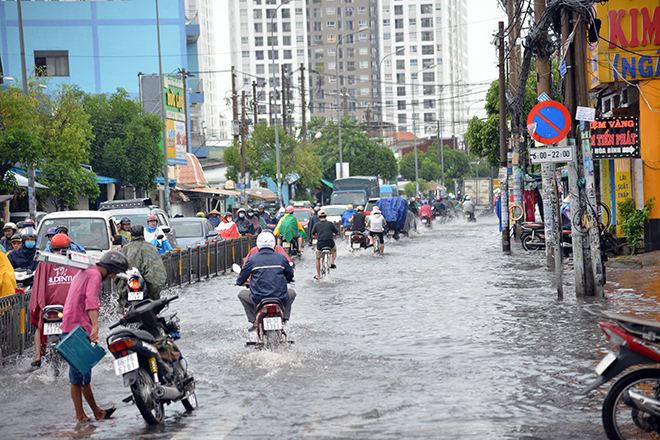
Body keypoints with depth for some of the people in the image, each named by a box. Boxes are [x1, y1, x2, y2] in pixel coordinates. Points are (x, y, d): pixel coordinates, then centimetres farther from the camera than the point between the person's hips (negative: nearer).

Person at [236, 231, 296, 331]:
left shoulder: (252, 259, 0)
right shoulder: (281, 258, 3)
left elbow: (240, 281, 8)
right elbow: (290, 277, 17)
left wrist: (240, 282, 33)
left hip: (258, 299, -1)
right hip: (280, 298, 1)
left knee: (242, 294, 28)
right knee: (292, 293, 33)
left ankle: (254, 321, 18)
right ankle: (284, 318, 21)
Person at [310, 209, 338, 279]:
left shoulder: (316, 225, 2)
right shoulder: (330, 223, 2)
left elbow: (312, 233, 16)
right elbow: (337, 232, 11)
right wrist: (334, 234, 34)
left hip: (320, 244, 0)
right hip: (330, 244, 0)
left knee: (318, 258, 22)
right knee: (335, 249, 36)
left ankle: (318, 275, 22)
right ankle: (332, 263, 21)